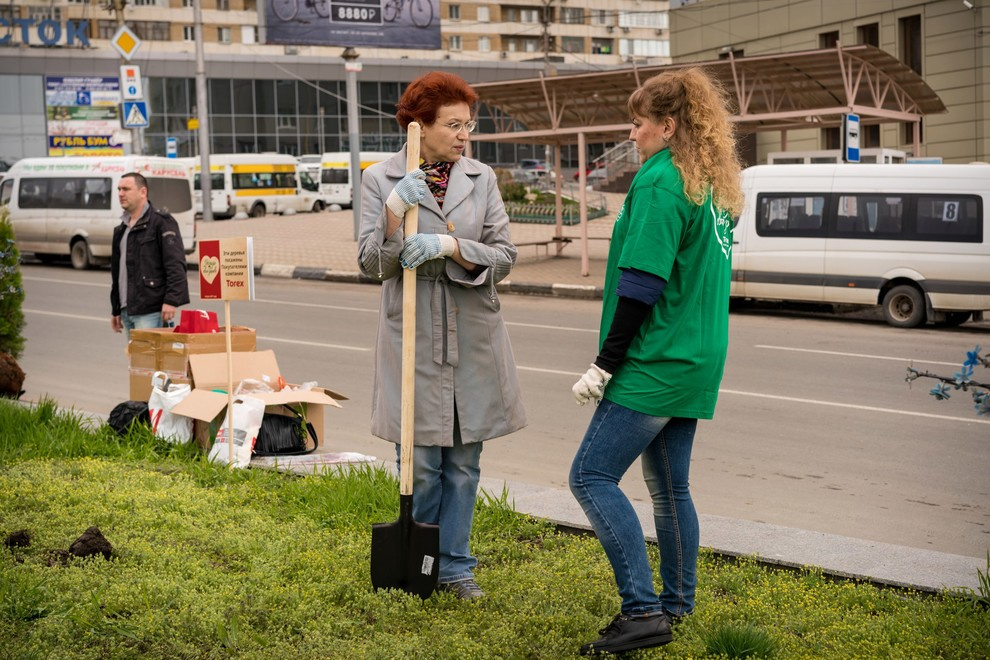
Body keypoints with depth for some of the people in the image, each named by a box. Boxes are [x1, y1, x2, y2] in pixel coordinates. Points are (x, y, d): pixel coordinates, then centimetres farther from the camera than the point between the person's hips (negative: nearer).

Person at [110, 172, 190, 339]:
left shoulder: (161, 222, -5)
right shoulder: (121, 229, 21)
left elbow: (176, 264, -14)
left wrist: (171, 300, -22)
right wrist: (115, 310, 25)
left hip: (150, 312, -8)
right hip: (127, 312, 8)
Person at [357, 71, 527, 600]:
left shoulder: (482, 179, 5)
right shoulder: (380, 180, -1)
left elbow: (504, 257, 0)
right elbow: (371, 264, -6)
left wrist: (450, 246, -17)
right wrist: (395, 211, -22)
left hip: (474, 338, 3)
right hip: (412, 336, -3)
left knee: (464, 462, 9)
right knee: (422, 465, 1)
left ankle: (454, 565, 22)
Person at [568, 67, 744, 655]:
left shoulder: (660, 182, -14)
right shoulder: (714, 188, 15)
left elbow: (640, 284, -19)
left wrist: (604, 363, -15)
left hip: (654, 363, -10)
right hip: (695, 364, 10)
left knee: (592, 476, -9)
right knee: (670, 487, 16)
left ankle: (642, 611, -13)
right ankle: (677, 605, 24)